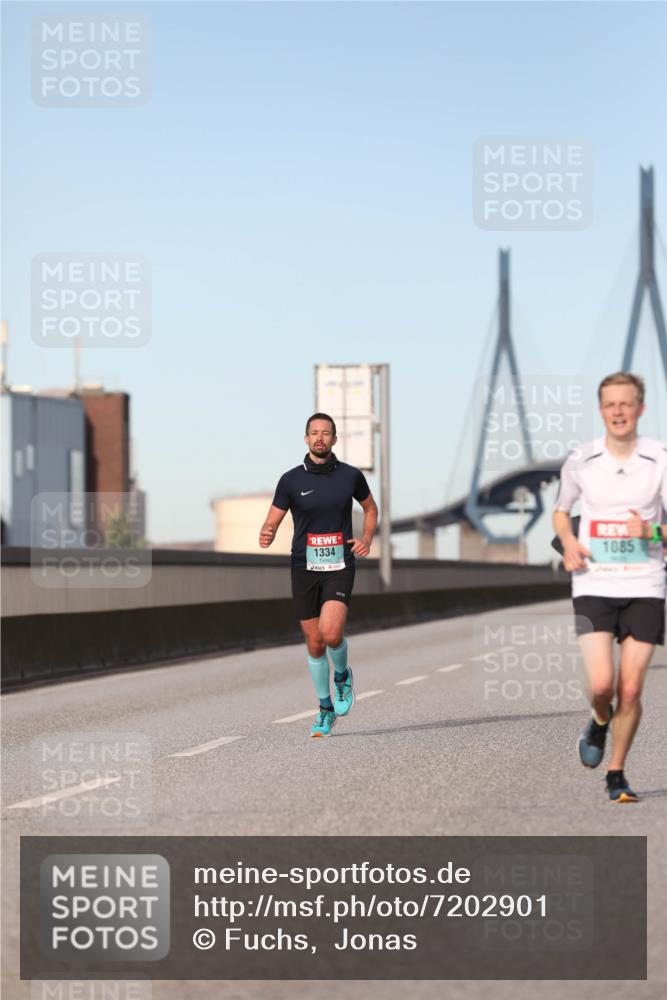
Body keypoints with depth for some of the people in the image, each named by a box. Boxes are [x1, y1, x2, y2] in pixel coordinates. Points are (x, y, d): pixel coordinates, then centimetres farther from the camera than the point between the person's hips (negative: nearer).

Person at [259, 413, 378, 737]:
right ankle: (326, 709, 24)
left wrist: (366, 538, 2)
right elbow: (272, 522, 1)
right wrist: (266, 536, -22)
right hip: (304, 567, 1)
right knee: (314, 643, 6)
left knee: (331, 633, -20)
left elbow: (371, 508, 20)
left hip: (340, 567, -1)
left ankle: (342, 675, 13)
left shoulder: (351, 475, 2)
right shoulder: (291, 480, -1)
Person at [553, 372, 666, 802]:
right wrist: (569, 542, -2)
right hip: (594, 586, 0)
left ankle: (617, 774, 18)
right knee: (601, 683, -14)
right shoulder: (580, 461, 2)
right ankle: (600, 722, 22)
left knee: (631, 690, 0)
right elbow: (561, 511, 19)